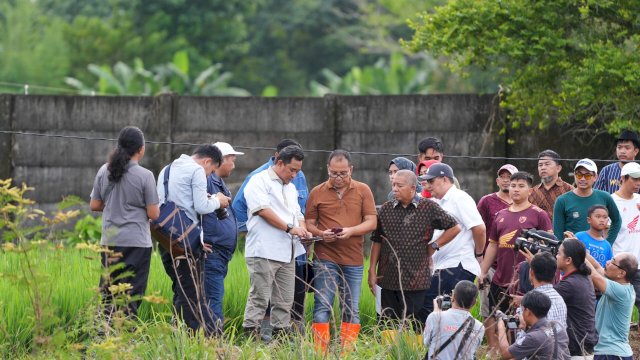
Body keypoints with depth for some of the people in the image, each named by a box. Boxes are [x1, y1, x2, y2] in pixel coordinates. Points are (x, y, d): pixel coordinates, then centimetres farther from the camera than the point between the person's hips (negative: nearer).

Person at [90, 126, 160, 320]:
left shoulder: (104, 171, 2)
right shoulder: (145, 176, -11)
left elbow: (94, 205, 9)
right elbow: (153, 214, -10)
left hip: (109, 241, 4)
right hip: (137, 243, -4)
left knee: (107, 293, 12)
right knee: (131, 296, 2)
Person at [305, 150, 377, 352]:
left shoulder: (363, 191, 5)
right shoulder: (317, 193, 4)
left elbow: (371, 222, 1)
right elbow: (308, 224, 6)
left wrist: (351, 231, -16)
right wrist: (321, 234, -15)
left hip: (354, 259, 1)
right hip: (325, 258, -1)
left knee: (352, 310, 4)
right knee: (322, 307, -6)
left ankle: (348, 352, 10)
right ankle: (321, 351, -6)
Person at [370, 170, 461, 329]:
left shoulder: (429, 208, 0)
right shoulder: (386, 209, 10)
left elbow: (454, 228, 6)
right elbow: (377, 241, 13)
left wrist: (433, 246, 2)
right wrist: (372, 271, 8)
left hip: (414, 279, -3)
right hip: (388, 278, 4)